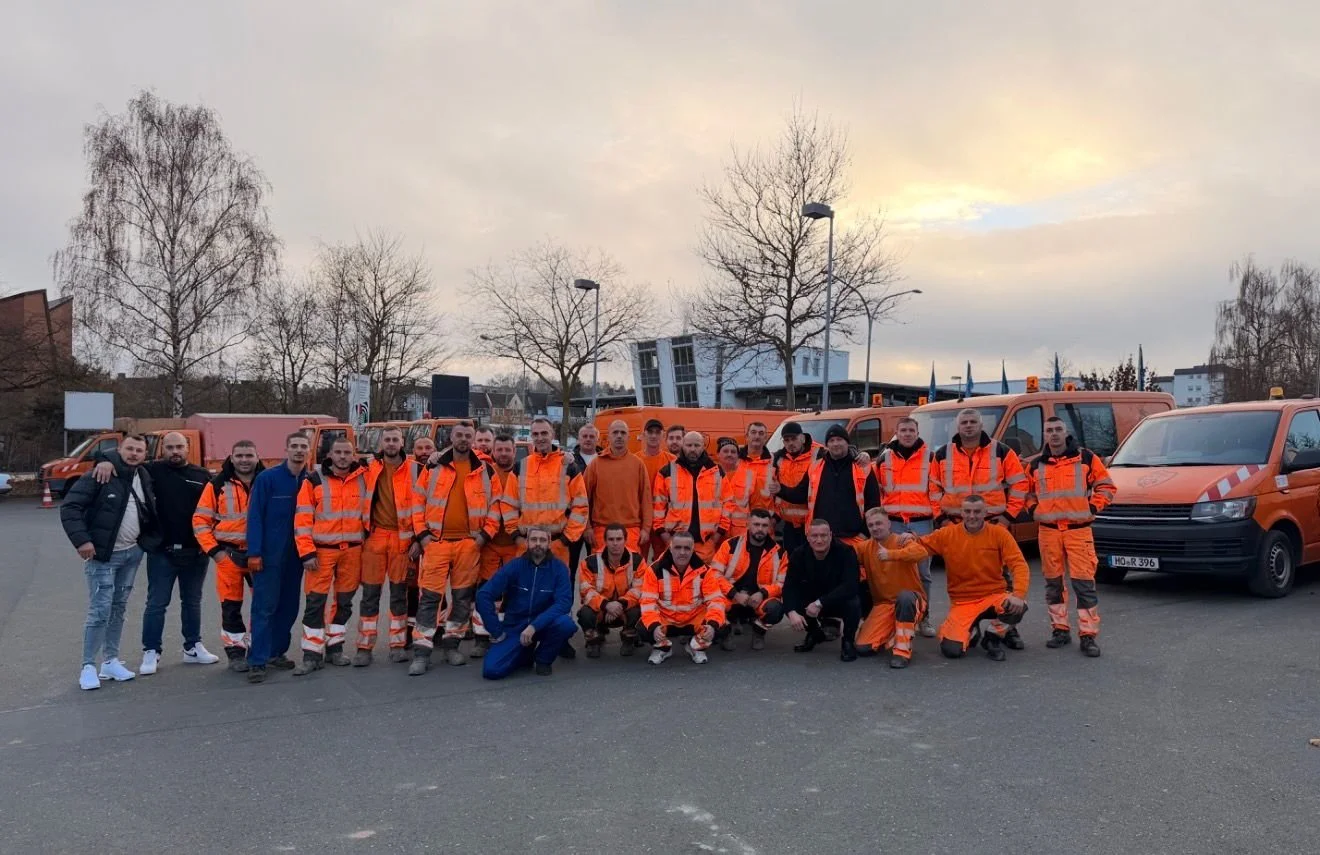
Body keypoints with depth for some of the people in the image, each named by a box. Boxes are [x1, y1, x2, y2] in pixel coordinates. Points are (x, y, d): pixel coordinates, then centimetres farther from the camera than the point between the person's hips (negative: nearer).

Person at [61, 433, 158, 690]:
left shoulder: (145, 478, 7)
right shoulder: (102, 475, -13)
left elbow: (150, 513, 19)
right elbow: (69, 506, -15)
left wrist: (149, 539, 7)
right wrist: (81, 540, -21)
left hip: (132, 553, 6)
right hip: (103, 555, -6)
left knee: (119, 608, 12)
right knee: (100, 610, -8)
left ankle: (111, 661, 21)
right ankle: (88, 667, 3)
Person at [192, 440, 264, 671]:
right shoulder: (218, 485, 0)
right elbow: (201, 520, 1)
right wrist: (213, 550, -6)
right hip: (229, 554, -1)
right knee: (231, 606, 3)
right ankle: (235, 652, 15)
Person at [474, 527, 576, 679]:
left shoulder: (558, 568, -8)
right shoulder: (514, 566, -8)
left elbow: (564, 602, -19)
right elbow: (483, 596, -12)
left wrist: (534, 626, -29)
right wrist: (497, 631, -14)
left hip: (544, 624, 0)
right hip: (514, 627, 0)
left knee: (566, 624, -33)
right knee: (492, 670, -21)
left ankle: (543, 659, -1)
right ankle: (525, 655, 14)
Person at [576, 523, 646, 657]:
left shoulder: (637, 560, -11)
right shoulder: (591, 562, -13)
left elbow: (639, 589, -16)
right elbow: (586, 591, -18)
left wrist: (622, 604, -34)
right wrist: (606, 604, -35)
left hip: (626, 610, 0)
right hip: (599, 609, 0)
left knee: (637, 611, -33)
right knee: (585, 613, -32)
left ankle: (628, 640, 2)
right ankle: (594, 641, 3)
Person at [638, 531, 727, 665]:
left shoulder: (704, 570, -10)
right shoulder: (655, 570, -13)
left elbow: (716, 600, -13)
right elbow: (648, 602, -17)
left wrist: (713, 624, -33)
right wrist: (654, 626, -36)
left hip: (695, 619, 1)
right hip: (665, 619, -1)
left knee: (721, 628, -26)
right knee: (644, 629, -30)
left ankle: (697, 647, 8)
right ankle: (663, 648, 7)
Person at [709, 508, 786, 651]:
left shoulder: (778, 552, 2)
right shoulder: (730, 545, -4)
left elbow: (782, 583, 3)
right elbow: (715, 574, -8)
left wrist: (763, 594, -16)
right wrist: (734, 594, -19)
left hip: (760, 599, 1)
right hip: (731, 599, -1)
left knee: (776, 609, -32)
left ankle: (758, 631, 6)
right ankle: (726, 631, 4)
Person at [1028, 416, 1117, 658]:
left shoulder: (1086, 458, 2)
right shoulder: (1037, 465, 11)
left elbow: (1106, 486, 6)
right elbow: (1028, 491, 25)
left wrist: (1093, 508, -4)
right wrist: (1035, 509, 9)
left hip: (1079, 529, -3)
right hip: (1048, 531, 3)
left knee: (1084, 583, -7)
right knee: (1053, 583, 8)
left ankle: (1088, 635, -1)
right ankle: (1060, 629, 19)